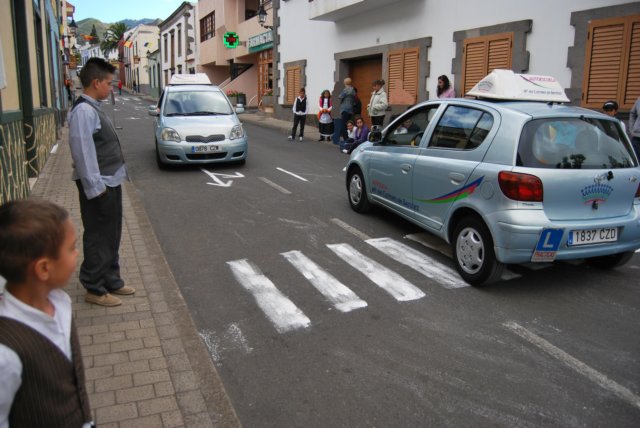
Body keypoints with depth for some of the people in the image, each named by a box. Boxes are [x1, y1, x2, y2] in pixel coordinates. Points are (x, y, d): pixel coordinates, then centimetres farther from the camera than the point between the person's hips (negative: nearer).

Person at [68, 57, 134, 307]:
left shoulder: (94, 108, 12)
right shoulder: (84, 111, -18)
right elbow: (83, 152, -23)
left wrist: (109, 183, 15)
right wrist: (95, 188, -22)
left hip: (111, 183, 10)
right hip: (99, 187, -10)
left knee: (111, 236, 18)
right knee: (98, 238, 2)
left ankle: (111, 281, 32)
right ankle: (94, 289, 16)